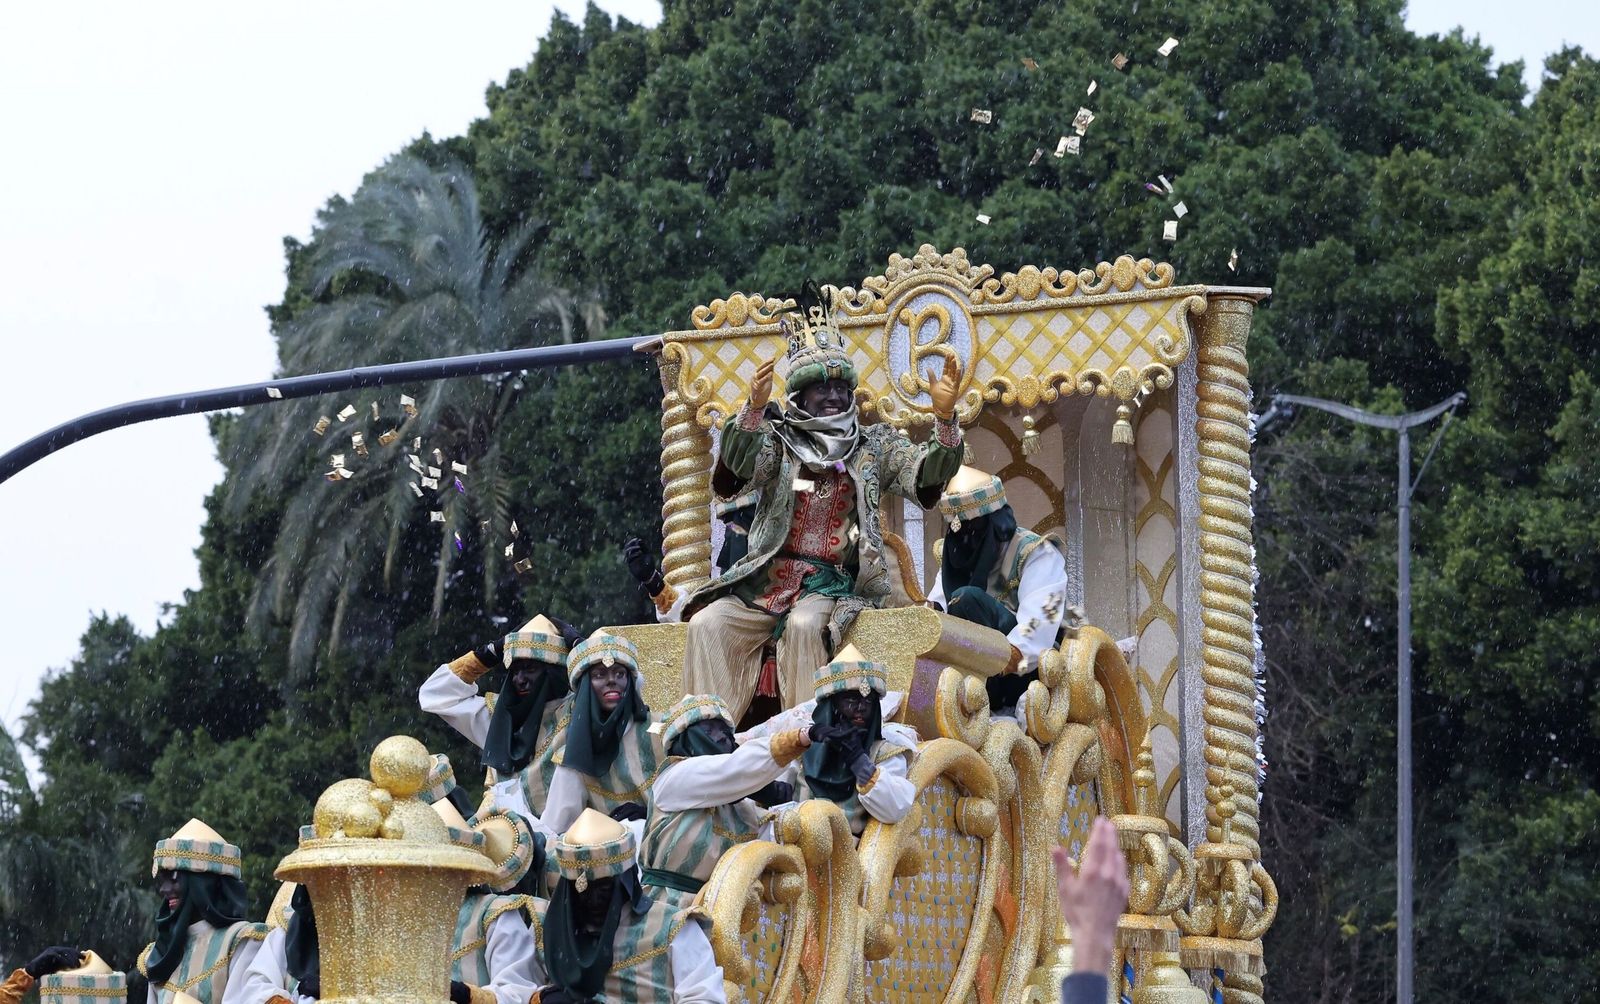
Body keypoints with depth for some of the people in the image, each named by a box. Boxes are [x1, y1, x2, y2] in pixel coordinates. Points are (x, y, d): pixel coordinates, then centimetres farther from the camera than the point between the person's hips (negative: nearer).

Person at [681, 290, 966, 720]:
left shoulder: (874, 446, 14)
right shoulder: (778, 442, 11)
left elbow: (927, 473, -1)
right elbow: (740, 463, -9)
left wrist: (944, 418, -19)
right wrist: (755, 408, -28)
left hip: (834, 583, -2)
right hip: (767, 578, 2)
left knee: (805, 625, -34)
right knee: (708, 624, -22)